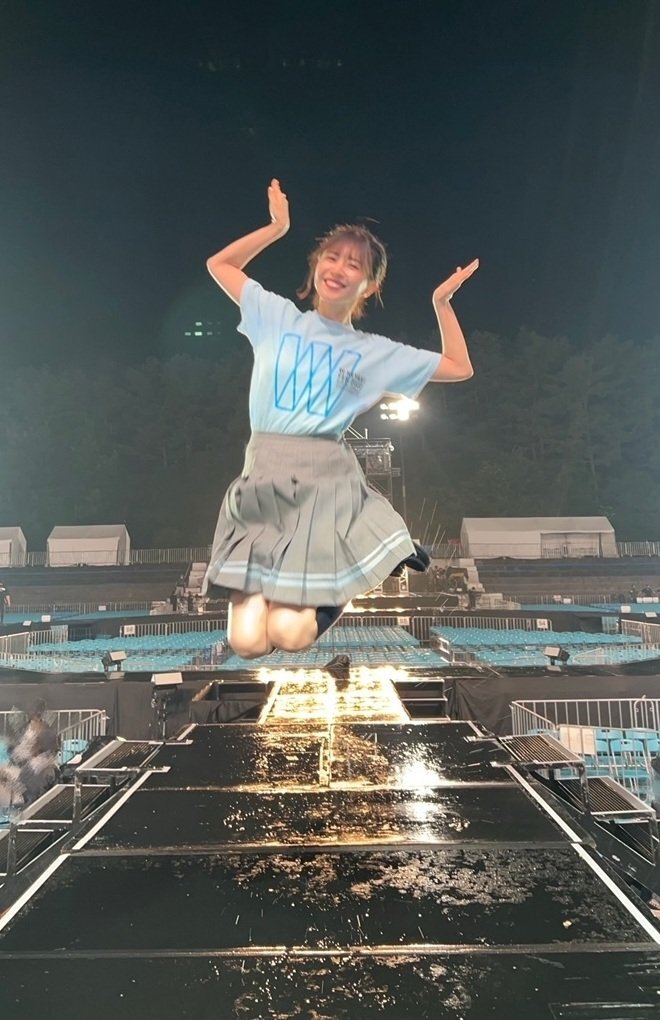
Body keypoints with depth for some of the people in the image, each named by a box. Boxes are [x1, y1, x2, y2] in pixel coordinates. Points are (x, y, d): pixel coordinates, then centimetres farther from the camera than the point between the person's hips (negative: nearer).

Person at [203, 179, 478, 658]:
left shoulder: (377, 351, 12)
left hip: (327, 480, -1)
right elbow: (219, 264, 22)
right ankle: (258, 589, 23)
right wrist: (276, 227, 15)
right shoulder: (278, 318, 13)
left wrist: (443, 302, 12)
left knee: (290, 634, -15)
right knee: (247, 642, -12)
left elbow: (459, 368, 17)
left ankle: (320, 594, 18)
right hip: (263, 478, 1)